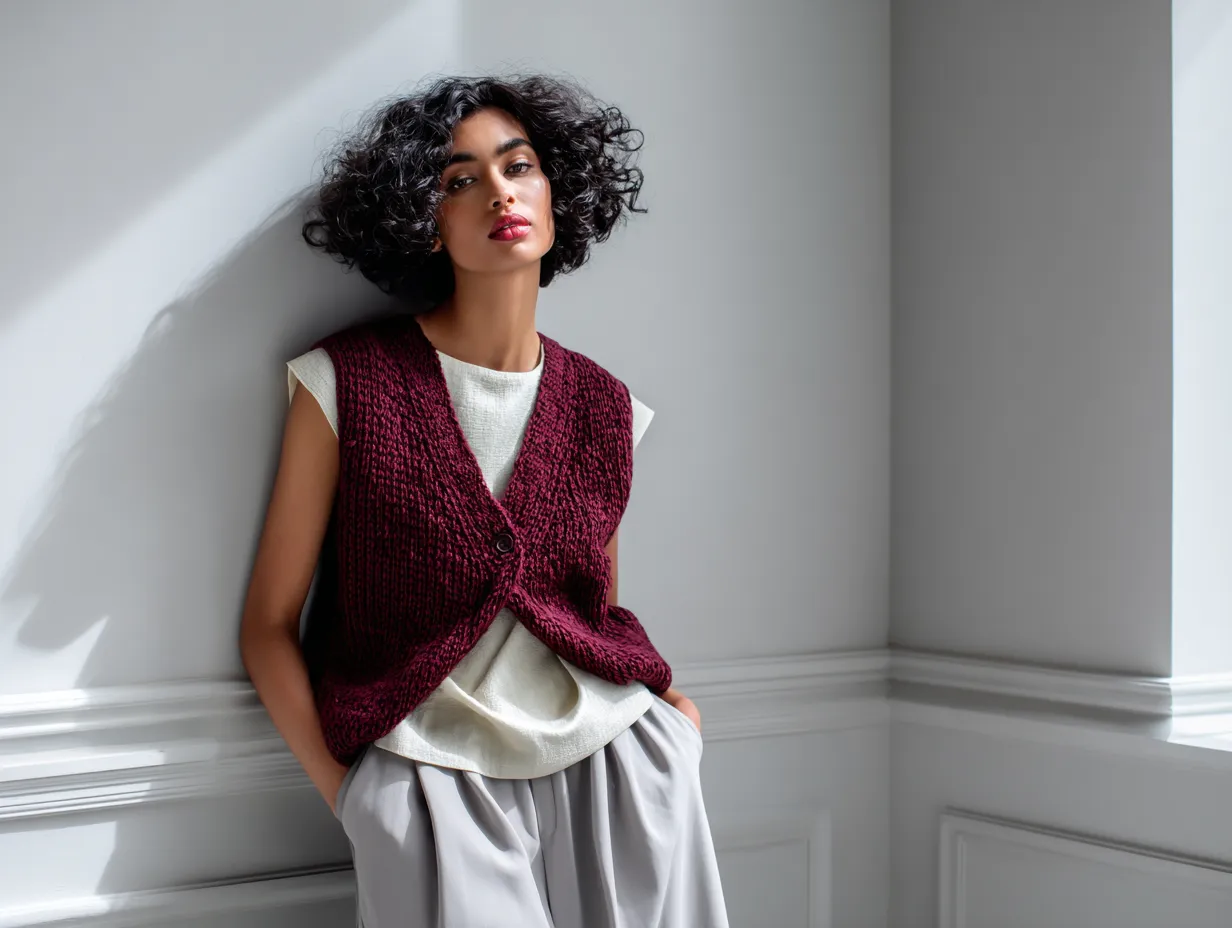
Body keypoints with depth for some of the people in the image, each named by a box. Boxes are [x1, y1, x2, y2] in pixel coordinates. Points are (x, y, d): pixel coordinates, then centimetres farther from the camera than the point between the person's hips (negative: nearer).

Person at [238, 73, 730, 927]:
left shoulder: (605, 408, 7)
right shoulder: (347, 383, -4)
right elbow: (270, 625, -1)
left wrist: (668, 712, 0)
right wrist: (349, 796, -6)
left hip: (610, 763, 3)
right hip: (433, 776, -3)